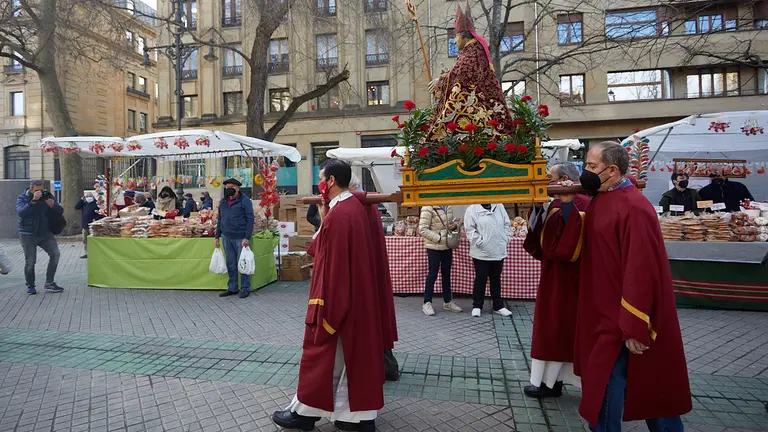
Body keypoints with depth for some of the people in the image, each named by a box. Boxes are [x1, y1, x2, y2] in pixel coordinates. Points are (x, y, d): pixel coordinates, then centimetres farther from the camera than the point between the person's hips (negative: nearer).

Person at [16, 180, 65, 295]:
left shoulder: (47, 197, 3)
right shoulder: (22, 198, -5)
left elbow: (60, 211, -5)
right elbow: (21, 212, -25)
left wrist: (50, 202, -20)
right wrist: (33, 200, -31)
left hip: (45, 232, 3)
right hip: (28, 234, -3)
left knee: (55, 254, -9)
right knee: (30, 261, -2)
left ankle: (49, 283, 2)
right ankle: (30, 286, 18)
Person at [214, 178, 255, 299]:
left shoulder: (245, 201, -5)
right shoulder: (223, 202, 13)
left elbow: (250, 220, -9)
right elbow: (220, 220, 20)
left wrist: (247, 238, -15)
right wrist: (217, 237, 15)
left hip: (240, 238, -5)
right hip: (226, 237, 6)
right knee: (230, 264, 11)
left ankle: (245, 289, 10)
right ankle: (232, 288, 21)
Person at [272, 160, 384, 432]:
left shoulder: (337, 214, -21)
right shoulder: (355, 207, 9)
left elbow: (331, 261, -22)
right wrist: (325, 219, 9)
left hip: (337, 296, -9)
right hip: (358, 294, 9)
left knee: (324, 353, 5)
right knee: (356, 350, 14)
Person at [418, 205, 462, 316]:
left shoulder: (448, 207, 5)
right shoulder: (428, 208, -17)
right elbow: (423, 230, -19)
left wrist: (454, 226, -3)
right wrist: (438, 238, -21)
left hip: (447, 246, 7)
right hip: (434, 247, -7)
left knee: (446, 274, 16)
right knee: (432, 274, 1)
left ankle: (447, 302, 28)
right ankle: (427, 303, 14)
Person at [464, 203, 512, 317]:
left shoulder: (499, 206, 8)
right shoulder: (472, 209, -7)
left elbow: (507, 224, 12)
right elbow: (470, 229, -11)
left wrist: (506, 240, 4)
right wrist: (480, 242, -15)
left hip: (499, 251, 5)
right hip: (481, 253, -4)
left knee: (496, 279, 15)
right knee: (480, 279, 5)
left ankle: (498, 306, 25)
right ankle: (477, 306, 18)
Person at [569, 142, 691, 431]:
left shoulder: (633, 208, -21)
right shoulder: (600, 200, 8)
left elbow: (641, 270, -24)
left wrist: (634, 328, -23)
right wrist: (567, 204, 2)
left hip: (619, 317, -9)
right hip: (603, 311, 9)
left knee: (604, 387, -1)